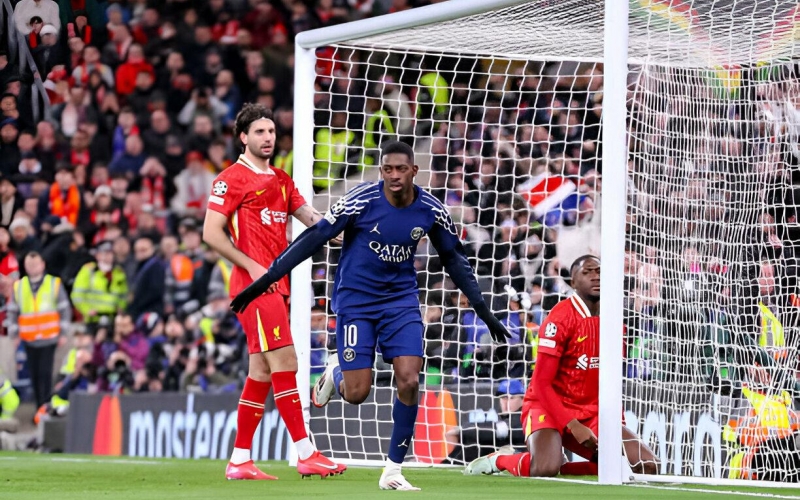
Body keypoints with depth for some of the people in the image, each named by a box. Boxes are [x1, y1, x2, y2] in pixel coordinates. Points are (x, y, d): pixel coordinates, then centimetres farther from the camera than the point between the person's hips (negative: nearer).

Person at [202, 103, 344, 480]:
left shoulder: (282, 180, 20)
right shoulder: (232, 178, -4)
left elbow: (308, 216, 12)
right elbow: (211, 233, -8)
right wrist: (253, 267, -14)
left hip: (276, 285, 8)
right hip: (254, 284, -8)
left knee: (262, 372, 8)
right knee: (284, 363, -14)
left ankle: (239, 461, 12)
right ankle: (306, 455, -17)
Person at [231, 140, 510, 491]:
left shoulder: (430, 211, -7)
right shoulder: (362, 201, -18)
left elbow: (454, 258, 8)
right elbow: (314, 238, -16)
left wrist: (483, 311, 9)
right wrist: (266, 280, -19)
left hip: (401, 300, 3)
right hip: (355, 300, -3)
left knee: (409, 381, -13)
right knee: (357, 394, -7)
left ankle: (393, 471, 1)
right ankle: (334, 375, 32)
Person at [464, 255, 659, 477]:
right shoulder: (560, 318, -14)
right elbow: (541, 383, -16)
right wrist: (573, 426, -23)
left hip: (591, 413, 7)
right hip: (548, 407, -7)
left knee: (647, 465, -10)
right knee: (544, 470, -36)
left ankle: (562, 467, 2)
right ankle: (499, 460, 0)